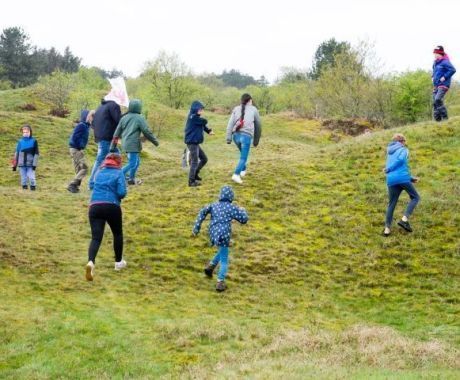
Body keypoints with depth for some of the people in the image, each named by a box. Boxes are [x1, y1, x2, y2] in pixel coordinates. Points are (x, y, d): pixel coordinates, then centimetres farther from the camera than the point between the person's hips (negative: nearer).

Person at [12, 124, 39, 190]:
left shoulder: (34, 141, 1)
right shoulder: (20, 142, 9)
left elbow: (36, 153, 0)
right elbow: (17, 153, 13)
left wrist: (34, 164, -8)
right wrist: (14, 165, 10)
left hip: (30, 164, -3)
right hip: (22, 164, 3)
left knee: (31, 177, -9)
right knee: (23, 178, 4)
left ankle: (33, 187, 1)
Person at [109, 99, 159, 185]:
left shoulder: (124, 118, 9)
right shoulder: (139, 118, -9)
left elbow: (117, 133, 9)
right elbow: (147, 132, -8)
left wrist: (113, 147, 13)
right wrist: (155, 141, 6)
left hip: (125, 144, 7)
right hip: (133, 144, -7)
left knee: (136, 161, 20)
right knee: (132, 163, -4)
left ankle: (132, 179, 26)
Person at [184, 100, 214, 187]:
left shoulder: (196, 117, 14)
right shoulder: (193, 117, -16)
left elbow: (203, 125, 13)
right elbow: (204, 122, -17)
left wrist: (209, 131, -4)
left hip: (195, 143, 10)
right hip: (192, 142, -10)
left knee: (204, 159, 16)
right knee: (195, 162, -5)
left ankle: (195, 174, 28)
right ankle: (191, 181, 1)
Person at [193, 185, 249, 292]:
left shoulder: (214, 205, 13)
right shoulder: (232, 207, 1)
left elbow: (203, 211, -3)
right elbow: (244, 219, 4)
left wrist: (197, 227, -3)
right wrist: (242, 211, 26)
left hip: (213, 235, 5)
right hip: (223, 235, -5)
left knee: (222, 251, 32)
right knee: (224, 260, 4)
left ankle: (210, 266, 16)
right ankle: (220, 283, -5)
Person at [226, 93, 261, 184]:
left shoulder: (236, 109, 14)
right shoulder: (253, 110, 11)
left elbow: (230, 124, 4)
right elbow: (258, 126, 16)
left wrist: (228, 138, 1)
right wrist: (256, 140, 25)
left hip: (236, 135, 4)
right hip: (246, 136, -4)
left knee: (243, 154, 27)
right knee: (243, 157, -3)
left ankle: (243, 170, 33)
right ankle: (236, 174, -19)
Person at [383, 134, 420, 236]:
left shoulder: (390, 153, 27)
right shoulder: (403, 150, 8)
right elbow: (401, 159, -15)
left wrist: (411, 178, 28)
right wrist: (389, 169, -6)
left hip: (391, 180, 5)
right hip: (403, 178, -5)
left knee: (392, 204, 13)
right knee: (415, 197, 12)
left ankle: (387, 228, 4)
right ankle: (404, 219, -5)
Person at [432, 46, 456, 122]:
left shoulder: (445, 62, -13)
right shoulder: (435, 62, 14)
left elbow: (452, 70, -24)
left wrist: (444, 77, -20)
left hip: (443, 85, -9)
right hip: (436, 85, 9)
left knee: (438, 99, -24)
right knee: (435, 102, 4)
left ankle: (445, 117, -16)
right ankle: (437, 119, 8)